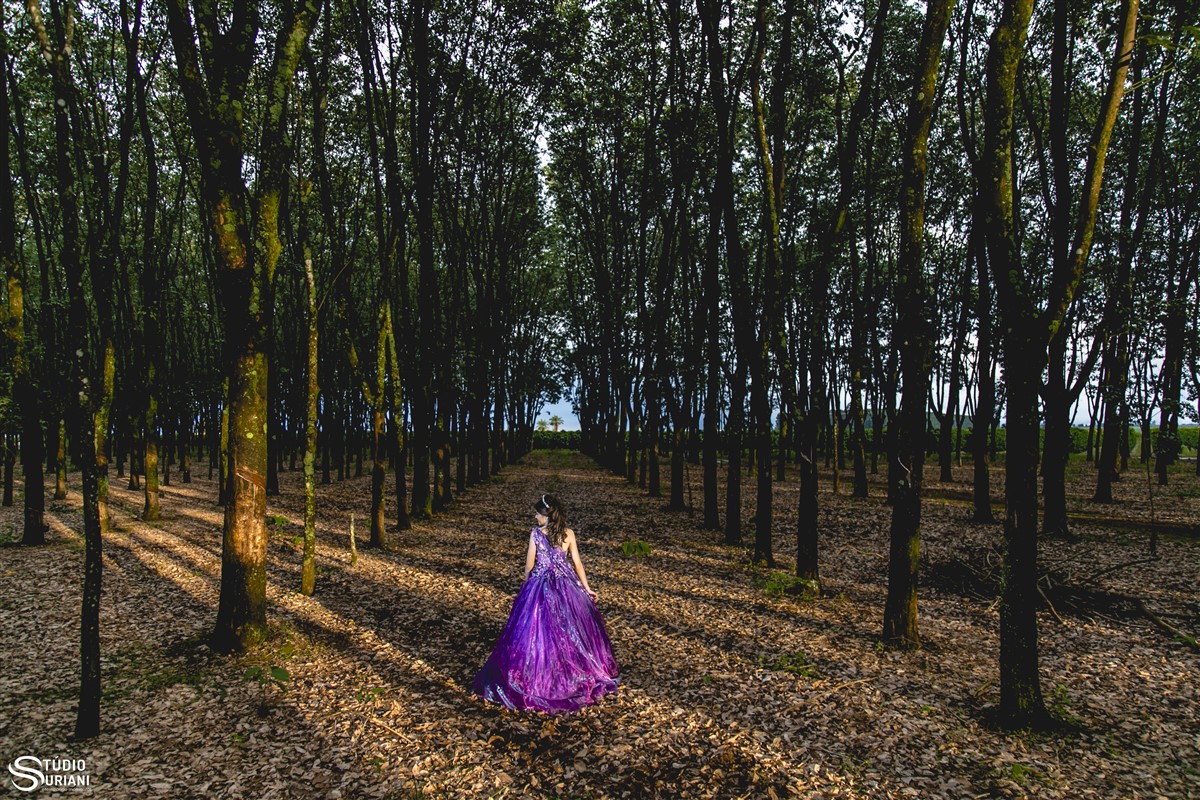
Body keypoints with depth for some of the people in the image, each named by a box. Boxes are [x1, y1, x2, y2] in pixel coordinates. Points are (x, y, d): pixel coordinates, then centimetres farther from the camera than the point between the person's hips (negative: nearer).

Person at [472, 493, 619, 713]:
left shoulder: (536, 533, -11)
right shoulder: (568, 534, -3)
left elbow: (529, 566, -5)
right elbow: (577, 563, 1)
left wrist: (527, 585, 12)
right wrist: (587, 589, 10)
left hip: (540, 587, -3)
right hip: (566, 587, 3)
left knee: (537, 631, 7)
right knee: (570, 631, 15)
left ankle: (537, 678, 13)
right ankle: (575, 677, 26)